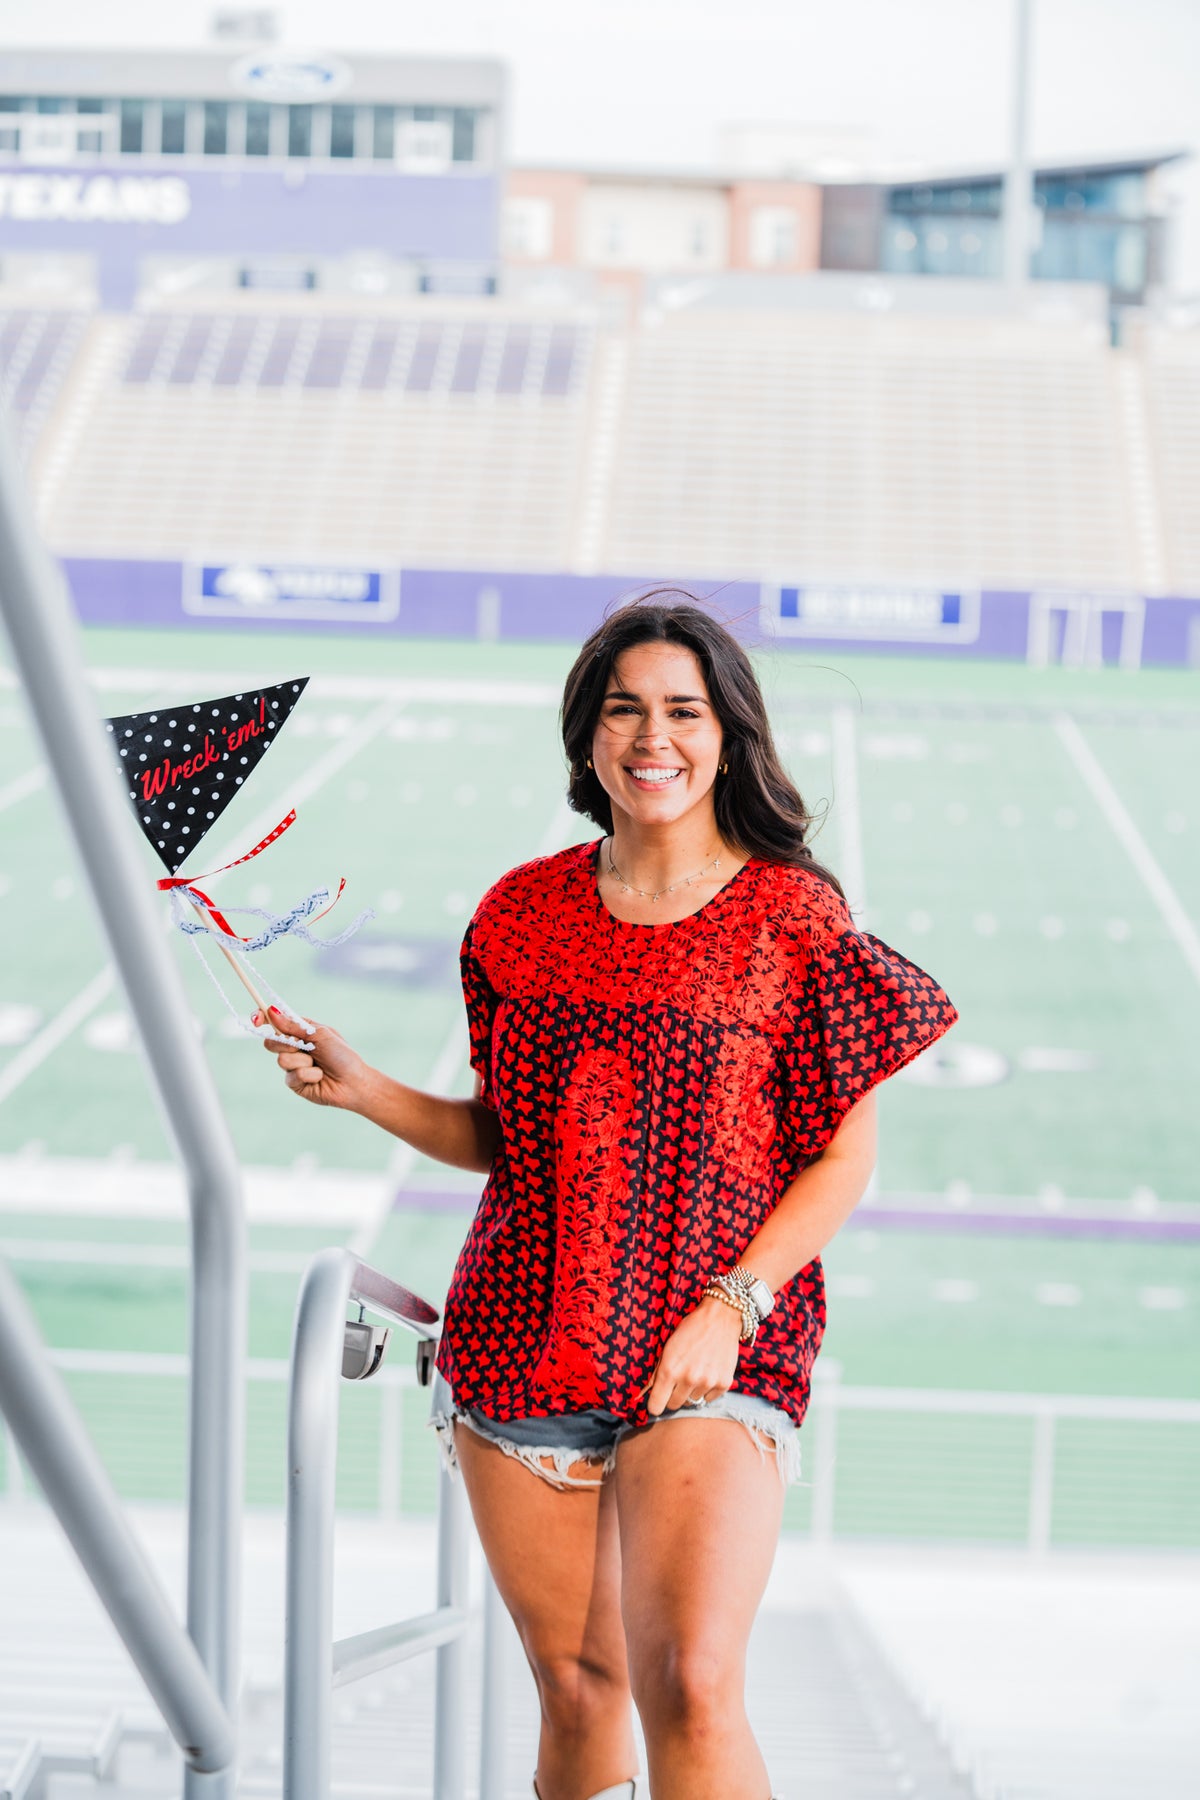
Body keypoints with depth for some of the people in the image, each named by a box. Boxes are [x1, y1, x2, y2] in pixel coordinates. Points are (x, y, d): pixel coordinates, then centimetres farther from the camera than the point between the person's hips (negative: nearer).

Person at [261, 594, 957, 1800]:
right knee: (574, 1684, 9)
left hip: (711, 1355, -4)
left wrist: (731, 1305, -12)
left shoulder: (793, 919, -2)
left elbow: (844, 1156, -1)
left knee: (691, 1688, -18)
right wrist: (365, 1093, 0)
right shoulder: (527, 911, 8)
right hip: (524, 1340, 4)